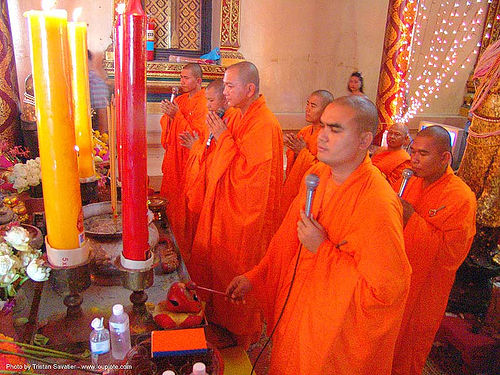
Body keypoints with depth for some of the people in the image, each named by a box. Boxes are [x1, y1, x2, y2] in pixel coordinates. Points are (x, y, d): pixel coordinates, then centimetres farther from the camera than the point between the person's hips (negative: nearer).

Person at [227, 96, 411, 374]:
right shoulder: (317, 174, -7)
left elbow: (388, 287, -28)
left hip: (338, 328, -6)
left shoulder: (378, 204, -31)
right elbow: (289, 236, 5)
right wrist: (255, 276, 4)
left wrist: (323, 250, -28)